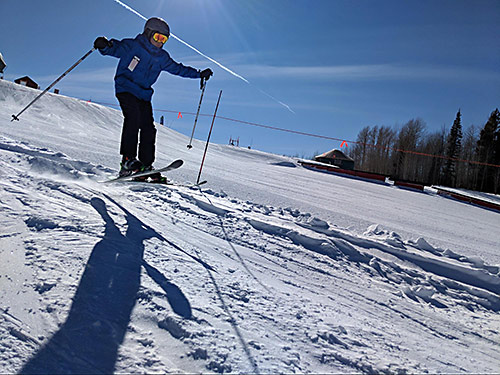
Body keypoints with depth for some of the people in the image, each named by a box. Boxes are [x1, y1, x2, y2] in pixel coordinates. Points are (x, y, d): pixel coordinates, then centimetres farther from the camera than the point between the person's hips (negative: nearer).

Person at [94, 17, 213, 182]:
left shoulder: (162, 57, 15)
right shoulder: (132, 46, -2)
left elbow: (177, 68, 25)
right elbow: (114, 49, -9)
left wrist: (199, 74, 23)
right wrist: (104, 45, -34)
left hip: (144, 95, 6)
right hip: (125, 89, -6)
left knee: (148, 129, -4)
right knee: (133, 117, -30)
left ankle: (146, 165, 1)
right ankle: (128, 159, -29)